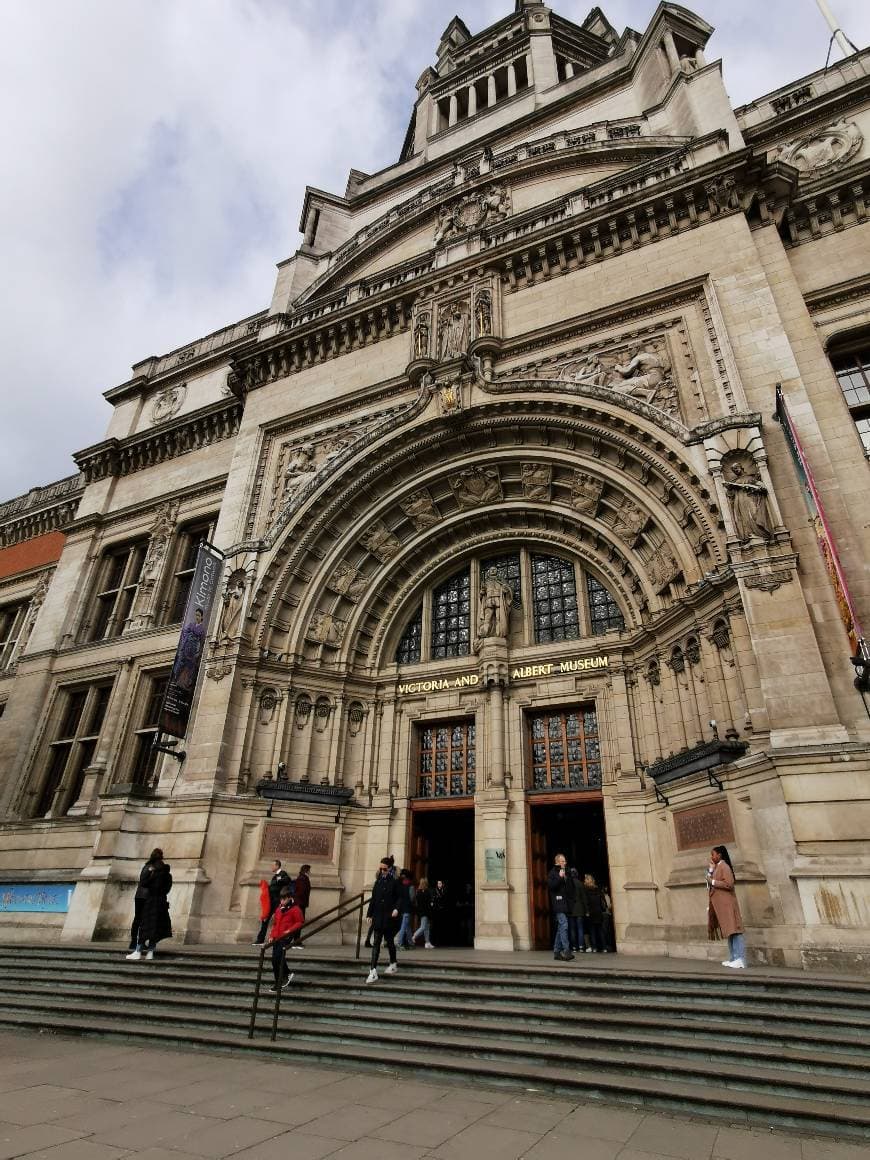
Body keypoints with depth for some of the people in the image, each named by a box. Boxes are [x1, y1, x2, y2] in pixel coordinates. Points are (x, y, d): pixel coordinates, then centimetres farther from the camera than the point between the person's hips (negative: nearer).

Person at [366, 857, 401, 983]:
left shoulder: (395, 882, -6)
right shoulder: (378, 881, 6)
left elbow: (400, 897, -5)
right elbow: (373, 899, 10)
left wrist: (396, 909, -21)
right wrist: (370, 915, 9)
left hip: (389, 917, -3)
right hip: (378, 917, 3)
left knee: (389, 941, 12)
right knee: (376, 943, -1)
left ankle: (393, 964, 33)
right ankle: (373, 971, -1)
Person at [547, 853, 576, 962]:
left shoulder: (567, 872, 17)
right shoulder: (553, 872, -3)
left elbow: (572, 887, 27)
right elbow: (551, 885, -14)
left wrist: (572, 898, 16)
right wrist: (559, 877, -22)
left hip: (566, 904, 7)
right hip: (558, 904, -7)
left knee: (560, 928, 10)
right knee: (564, 925, -18)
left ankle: (557, 952, 16)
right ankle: (566, 951, -19)